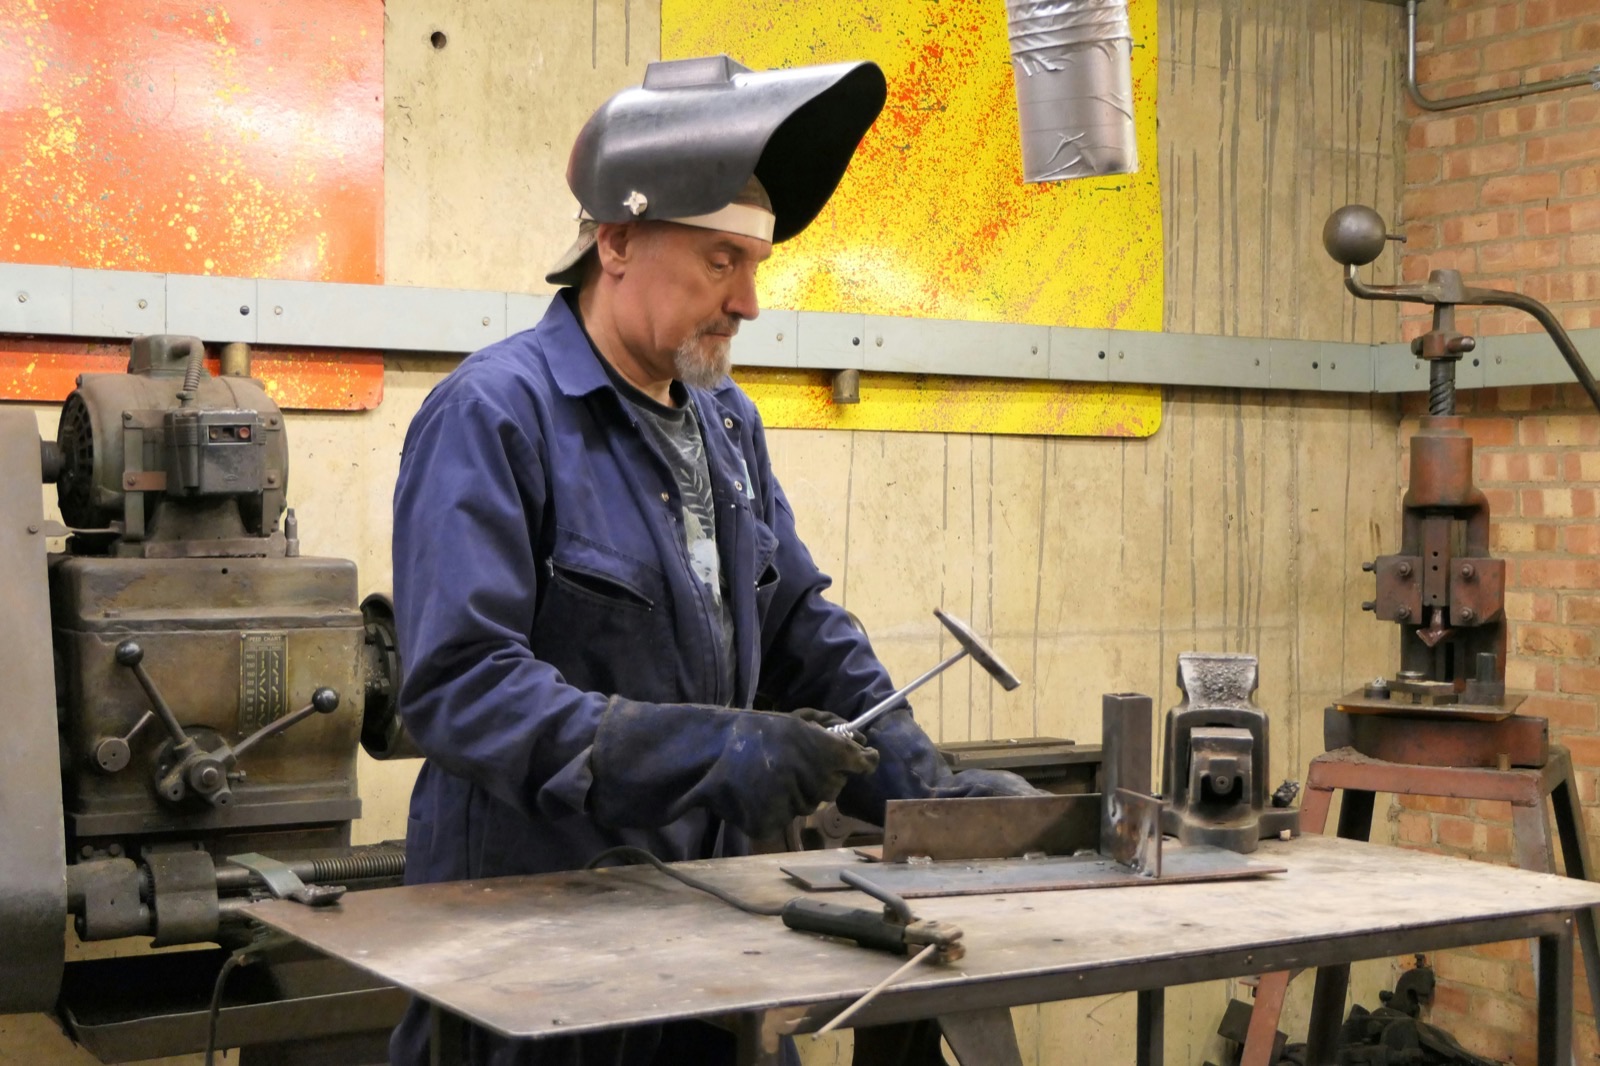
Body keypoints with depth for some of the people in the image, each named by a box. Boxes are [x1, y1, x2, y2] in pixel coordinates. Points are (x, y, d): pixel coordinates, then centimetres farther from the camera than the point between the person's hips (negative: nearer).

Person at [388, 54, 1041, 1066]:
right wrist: (704, 751, -31)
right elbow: (459, 683, -25)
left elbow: (802, 630, 15)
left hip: (703, 901, 7)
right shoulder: (492, 415, -16)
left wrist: (922, 781, 3)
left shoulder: (727, 420, 10)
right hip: (532, 910, -7)